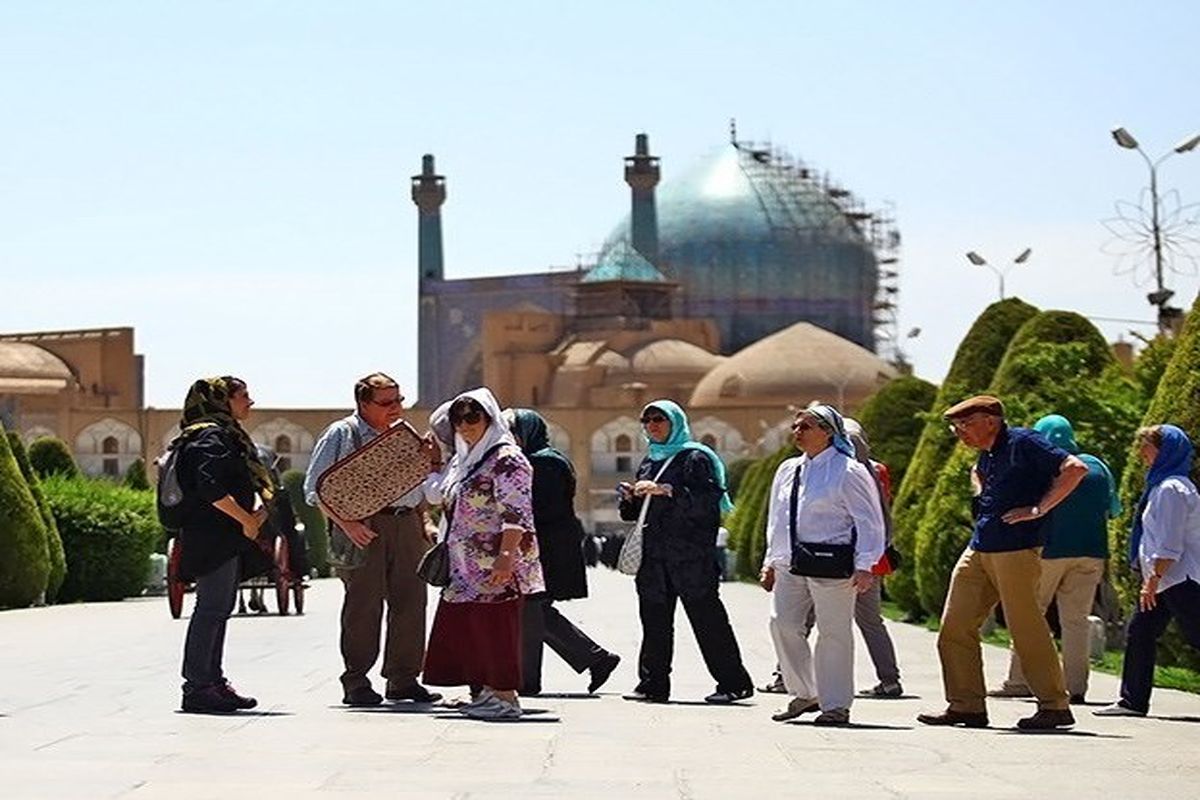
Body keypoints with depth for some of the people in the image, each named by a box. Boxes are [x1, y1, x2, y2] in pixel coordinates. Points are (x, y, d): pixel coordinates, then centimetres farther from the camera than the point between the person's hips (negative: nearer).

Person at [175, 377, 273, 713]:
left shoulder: (227, 437, 20)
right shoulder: (210, 438, -13)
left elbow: (249, 483, 23)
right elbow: (211, 488, -24)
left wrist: (257, 507, 2)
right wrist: (246, 519, -19)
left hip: (229, 541, 11)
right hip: (213, 537, -11)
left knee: (219, 610, 13)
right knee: (211, 608, -10)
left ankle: (213, 681, 19)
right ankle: (197, 687, -10)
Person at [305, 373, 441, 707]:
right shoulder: (341, 435, 1)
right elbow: (315, 488, -4)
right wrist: (345, 523, -15)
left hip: (406, 524, 5)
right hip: (364, 528, -5)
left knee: (410, 601, 2)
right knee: (364, 605, -5)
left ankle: (404, 679, 10)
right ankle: (356, 683, 1)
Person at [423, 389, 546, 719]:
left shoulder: (507, 459, -11)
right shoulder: (462, 460, 18)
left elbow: (516, 514, -18)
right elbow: (447, 503, 31)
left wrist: (506, 555, -26)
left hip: (496, 565, -9)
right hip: (467, 566, 9)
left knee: (496, 627, -7)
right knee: (467, 627, 8)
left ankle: (505, 696, -4)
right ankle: (487, 691, 15)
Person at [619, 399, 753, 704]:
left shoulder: (694, 458, -3)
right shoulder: (649, 461, 20)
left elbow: (707, 500, -17)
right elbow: (637, 512, 25)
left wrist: (666, 491, -22)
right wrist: (630, 497, 3)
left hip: (690, 552, -7)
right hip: (654, 554, 7)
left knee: (706, 618, -7)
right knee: (655, 619, 4)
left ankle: (733, 682, -3)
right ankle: (653, 684, 7)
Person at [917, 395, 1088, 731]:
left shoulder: (1023, 443, -9)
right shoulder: (987, 454, 18)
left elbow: (1075, 468, -18)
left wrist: (1039, 509, -18)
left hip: (1016, 549, -9)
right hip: (979, 549, 9)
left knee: (1026, 628, -6)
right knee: (955, 628, 5)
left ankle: (1055, 706, 3)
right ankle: (966, 706, 10)